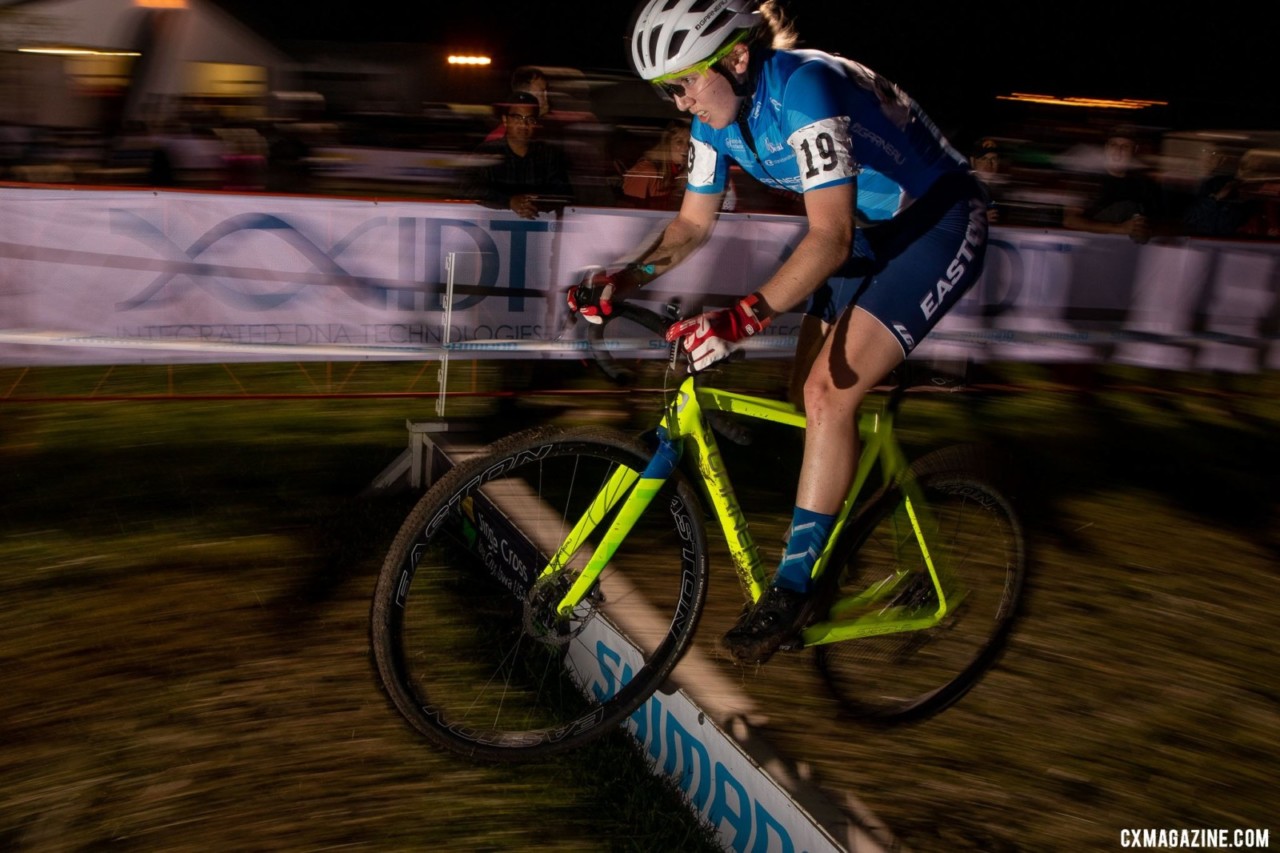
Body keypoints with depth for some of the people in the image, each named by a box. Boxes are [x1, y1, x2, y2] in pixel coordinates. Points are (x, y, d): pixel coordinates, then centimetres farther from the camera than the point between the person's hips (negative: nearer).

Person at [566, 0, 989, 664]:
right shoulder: (718, 117, -6)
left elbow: (829, 237, -38)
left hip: (940, 223, -8)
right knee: (808, 396, 4)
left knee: (829, 393, -19)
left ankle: (792, 588, -11)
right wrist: (619, 280, -12)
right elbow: (691, 224, 3)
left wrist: (742, 318, -49)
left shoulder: (803, 87, -30)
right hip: (869, 229, 8)